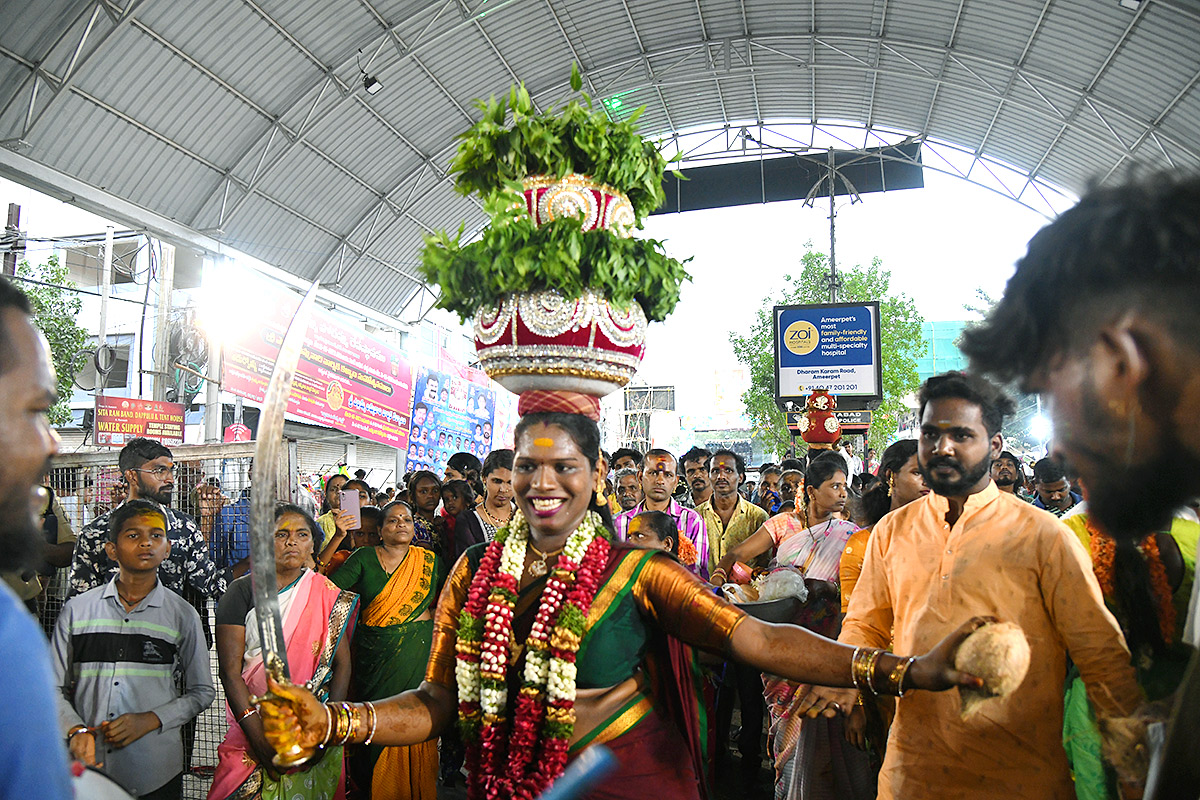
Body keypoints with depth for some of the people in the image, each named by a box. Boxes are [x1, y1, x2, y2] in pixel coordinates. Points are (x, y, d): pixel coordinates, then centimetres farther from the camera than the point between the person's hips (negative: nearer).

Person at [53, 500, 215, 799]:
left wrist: (149, 720, -11)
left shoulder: (182, 614, 0)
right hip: (86, 769, 1)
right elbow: (55, 688, 6)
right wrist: (75, 730, -11)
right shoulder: (76, 610, 3)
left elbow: (202, 691, 3)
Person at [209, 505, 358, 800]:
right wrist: (261, 740, -17)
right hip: (254, 727, -1)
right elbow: (230, 671, -9)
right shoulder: (243, 590, -3)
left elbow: (342, 664, -2)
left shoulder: (327, 594, 2)